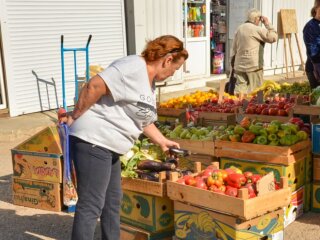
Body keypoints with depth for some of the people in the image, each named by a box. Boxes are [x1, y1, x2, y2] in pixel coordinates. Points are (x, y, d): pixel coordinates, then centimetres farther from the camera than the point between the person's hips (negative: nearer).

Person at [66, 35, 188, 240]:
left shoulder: (150, 81, 17)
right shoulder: (133, 67, -16)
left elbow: (142, 119, 27)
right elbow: (94, 86, -24)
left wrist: (162, 141, 28)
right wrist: (75, 117, -17)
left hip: (108, 145, 11)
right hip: (93, 140, -11)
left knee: (112, 201, 19)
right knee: (91, 205, -8)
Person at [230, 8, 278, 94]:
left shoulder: (239, 28, 12)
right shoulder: (257, 29, -10)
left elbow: (234, 49, 15)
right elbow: (273, 37, -9)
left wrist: (233, 63, 21)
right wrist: (267, 23, 0)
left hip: (240, 66, 6)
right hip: (253, 66, -6)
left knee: (240, 89, 3)